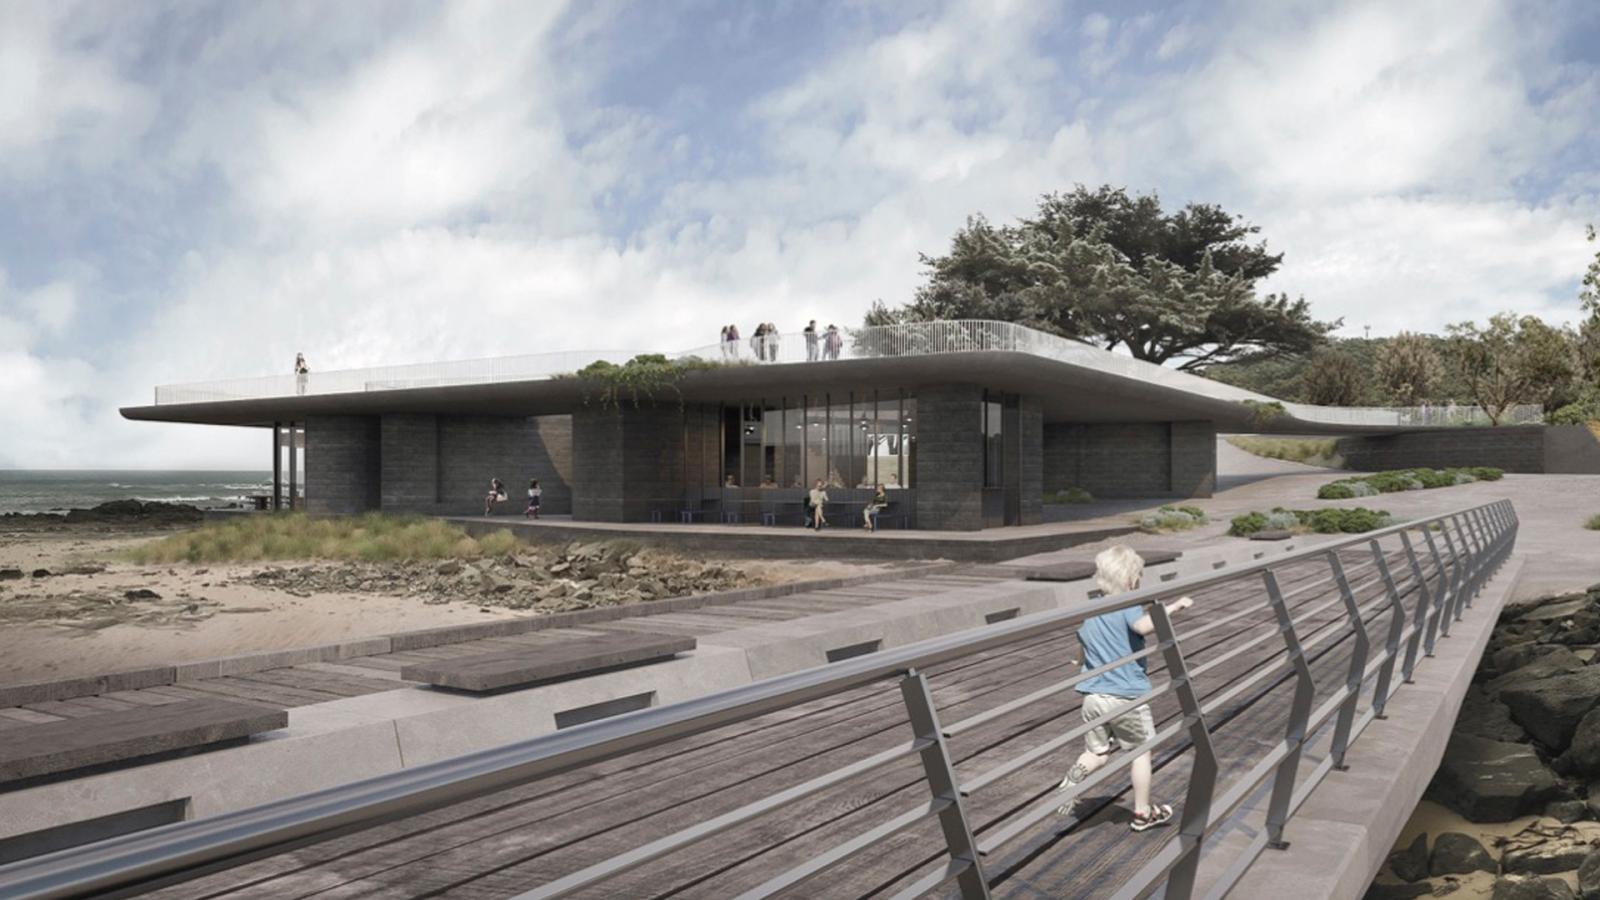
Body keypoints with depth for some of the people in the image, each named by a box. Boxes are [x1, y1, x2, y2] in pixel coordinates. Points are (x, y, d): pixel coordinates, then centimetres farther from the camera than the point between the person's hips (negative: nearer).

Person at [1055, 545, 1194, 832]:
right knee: (1141, 751, 13)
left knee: (1098, 753, 17)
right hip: (1126, 696, -5)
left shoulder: (1088, 614, 9)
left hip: (1093, 696, 5)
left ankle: (1074, 777, -12)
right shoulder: (1127, 607, -12)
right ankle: (1143, 812, 24)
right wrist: (1175, 606, -25)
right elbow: (1145, 626, -33)